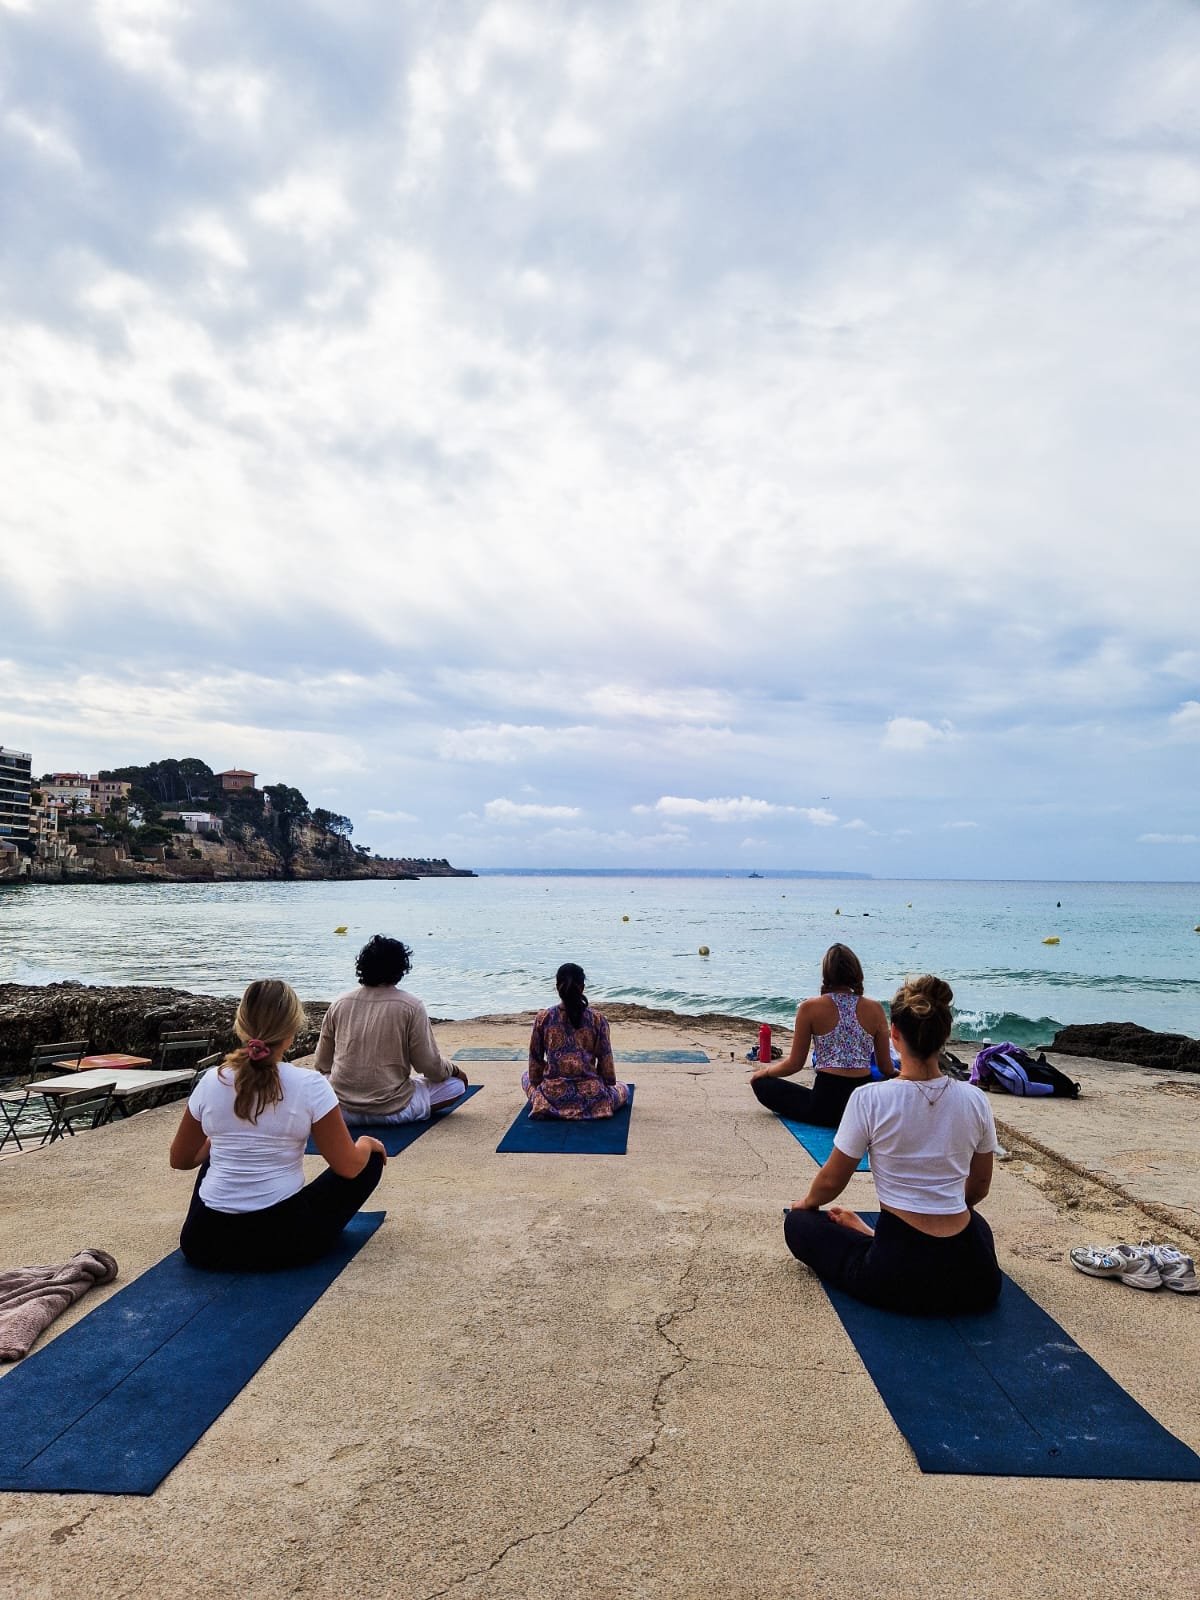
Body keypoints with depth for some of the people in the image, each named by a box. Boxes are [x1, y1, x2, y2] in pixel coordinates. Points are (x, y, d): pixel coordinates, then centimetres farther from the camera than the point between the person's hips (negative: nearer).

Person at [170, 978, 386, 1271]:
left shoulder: (211, 1081, -3)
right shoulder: (309, 1085, -13)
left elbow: (180, 1160, 12)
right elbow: (348, 1167, -7)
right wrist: (366, 1144, 14)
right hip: (283, 1242, -4)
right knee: (370, 1161, 16)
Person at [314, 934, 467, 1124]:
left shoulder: (339, 1005, 0)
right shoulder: (410, 1006, -12)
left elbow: (322, 1064, 8)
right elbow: (429, 1066, -9)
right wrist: (454, 1070, 12)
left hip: (342, 1111, 3)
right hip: (392, 1111, -3)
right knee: (457, 1084, 9)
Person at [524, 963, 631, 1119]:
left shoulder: (542, 1018, -4)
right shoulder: (597, 1019, -6)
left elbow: (535, 1061, 4)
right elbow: (605, 1060, 1)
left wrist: (539, 1084, 21)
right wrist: (608, 1082, 19)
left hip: (553, 1099, 1)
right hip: (591, 1099, -1)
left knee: (526, 1076, 33)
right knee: (623, 1089, 30)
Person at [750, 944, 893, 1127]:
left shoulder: (809, 1008, -5)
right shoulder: (875, 1009, 1)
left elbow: (795, 1064, 1)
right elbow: (886, 1068, 8)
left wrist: (764, 1071, 21)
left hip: (826, 1106, -4)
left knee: (761, 1083, 15)